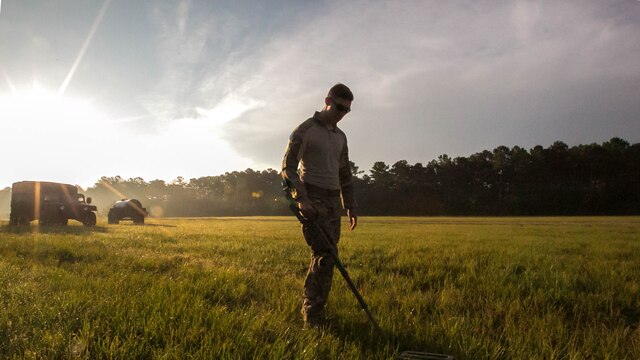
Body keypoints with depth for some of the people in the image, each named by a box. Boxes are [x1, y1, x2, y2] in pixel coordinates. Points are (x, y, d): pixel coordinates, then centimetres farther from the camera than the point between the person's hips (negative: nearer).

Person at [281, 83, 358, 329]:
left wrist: (351, 206, 20)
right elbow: (288, 167, -7)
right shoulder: (305, 130, -1)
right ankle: (313, 317, -6)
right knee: (324, 255, -14)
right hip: (313, 199, -7)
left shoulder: (340, 137, 20)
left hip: (334, 201, 7)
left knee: (328, 256, 3)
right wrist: (301, 198, -18)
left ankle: (311, 308, 14)